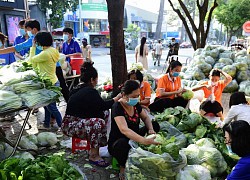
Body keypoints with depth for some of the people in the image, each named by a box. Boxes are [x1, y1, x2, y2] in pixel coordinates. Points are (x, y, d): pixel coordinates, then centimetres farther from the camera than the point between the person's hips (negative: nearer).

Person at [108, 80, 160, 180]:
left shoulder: (135, 104, -4)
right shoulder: (117, 107, -25)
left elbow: (146, 118, 9)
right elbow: (124, 130, -40)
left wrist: (151, 130, -14)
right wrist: (144, 141, -52)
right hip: (117, 143, -7)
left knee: (155, 125, -3)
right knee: (123, 143, -41)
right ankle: (123, 167, -10)